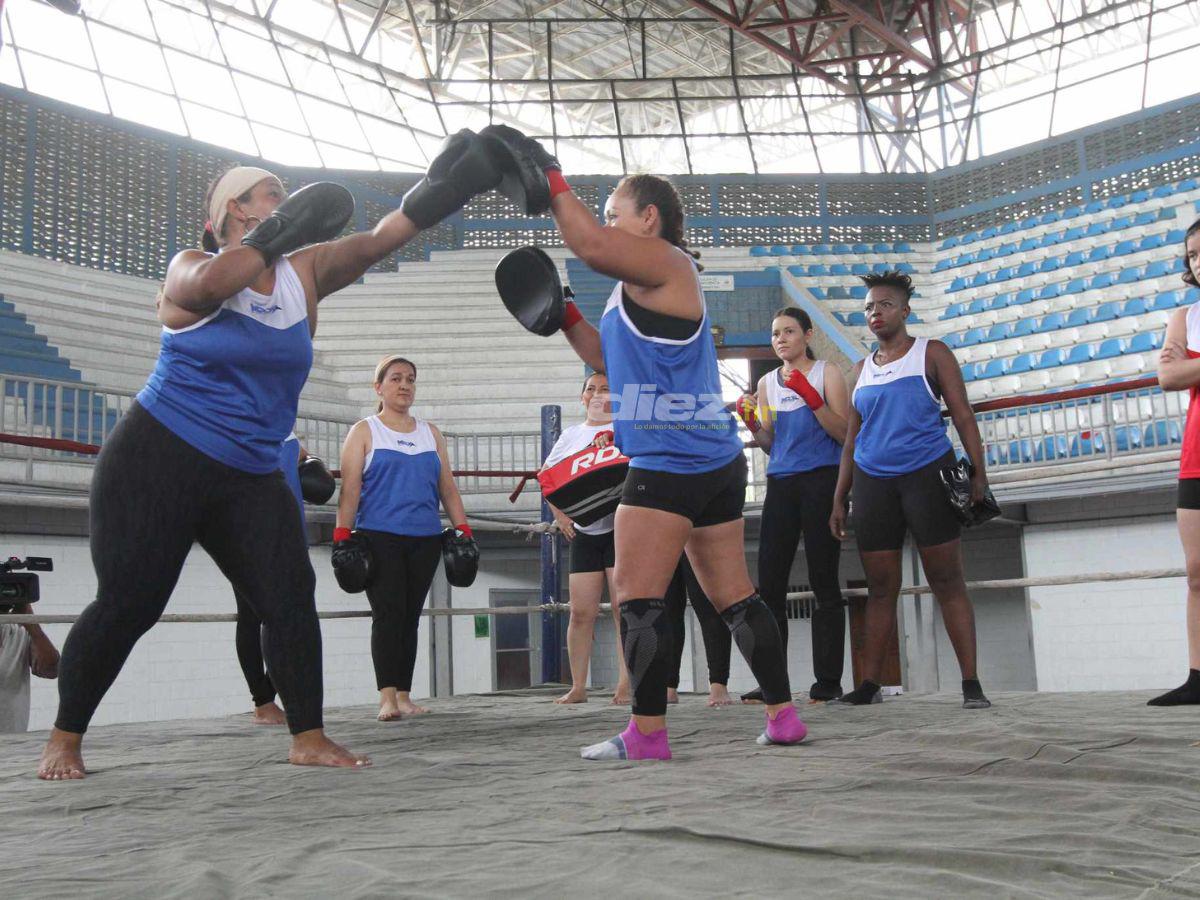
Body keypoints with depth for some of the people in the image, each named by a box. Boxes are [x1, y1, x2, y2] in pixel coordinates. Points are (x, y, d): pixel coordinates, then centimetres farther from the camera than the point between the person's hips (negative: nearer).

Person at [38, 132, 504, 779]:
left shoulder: (304, 273, 8)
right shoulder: (191, 269, -5)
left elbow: (375, 241, -6)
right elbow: (208, 283, -30)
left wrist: (434, 196, -20)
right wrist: (274, 237, -21)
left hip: (249, 480, 5)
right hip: (158, 463, -5)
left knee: (291, 596, -7)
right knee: (128, 604, -2)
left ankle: (309, 739, 0)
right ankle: (63, 741, 15)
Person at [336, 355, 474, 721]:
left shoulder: (431, 433, 18)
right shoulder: (364, 432, 8)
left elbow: (448, 488, 17)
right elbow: (350, 489, -1)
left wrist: (464, 531, 8)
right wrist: (342, 536, -11)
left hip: (425, 540, 4)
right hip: (379, 537, -3)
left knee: (411, 616, 4)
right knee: (388, 613, -12)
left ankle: (404, 695, 11)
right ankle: (387, 697, -13)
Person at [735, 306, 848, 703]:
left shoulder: (827, 374, 2)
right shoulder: (767, 383, 15)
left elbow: (843, 434, -6)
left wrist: (812, 399, -17)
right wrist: (752, 423, -1)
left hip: (821, 481, -5)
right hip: (781, 484, 5)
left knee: (823, 582, -3)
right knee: (769, 584, -1)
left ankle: (828, 680, 1)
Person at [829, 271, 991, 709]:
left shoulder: (931, 354, 4)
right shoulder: (862, 370, 16)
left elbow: (963, 415, -1)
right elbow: (852, 438, 18)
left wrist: (977, 472, -14)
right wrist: (839, 499, 13)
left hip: (927, 474, -4)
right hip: (873, 482, 4)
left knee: (947, 581, -5)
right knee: (880, 587, 5)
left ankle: (971, 683, -3)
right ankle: (869, 685, 10)